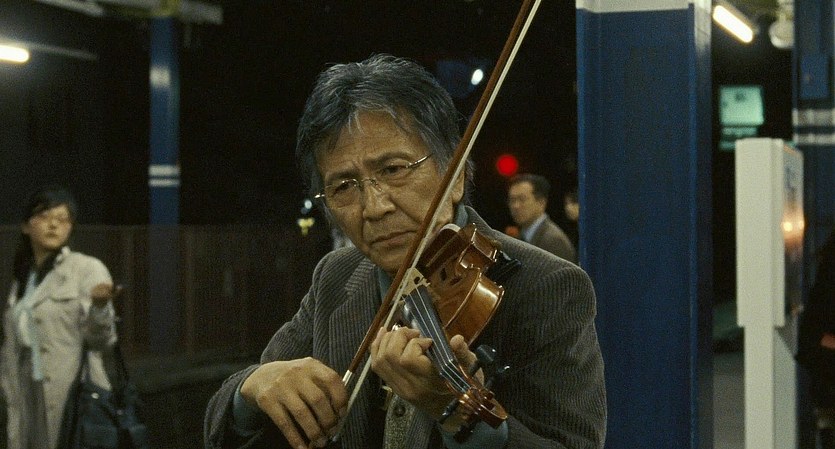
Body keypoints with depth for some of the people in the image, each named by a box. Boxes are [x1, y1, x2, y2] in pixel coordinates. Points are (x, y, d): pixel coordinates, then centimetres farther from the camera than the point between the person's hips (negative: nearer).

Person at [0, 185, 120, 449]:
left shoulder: (87, 269, -2)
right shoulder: (21, 279, 16)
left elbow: (100, 338, -11)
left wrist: (100, 305, -30)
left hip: (74, 398, -6)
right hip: (27, 399, 6)